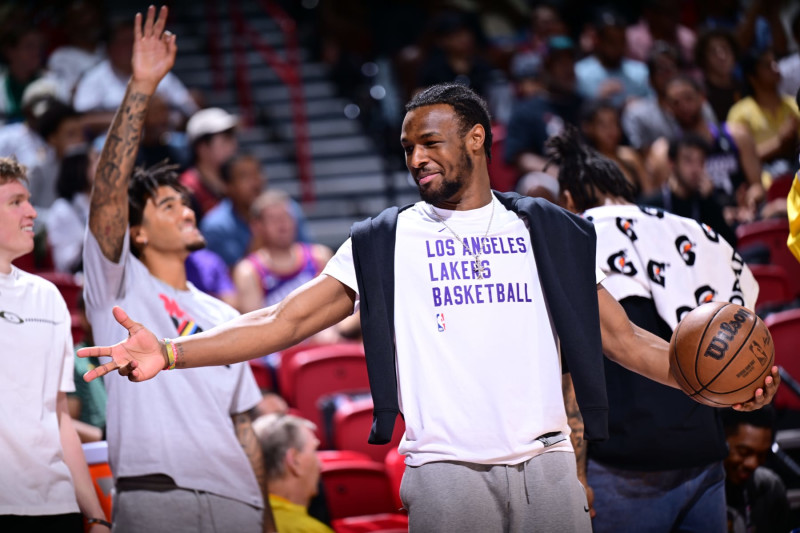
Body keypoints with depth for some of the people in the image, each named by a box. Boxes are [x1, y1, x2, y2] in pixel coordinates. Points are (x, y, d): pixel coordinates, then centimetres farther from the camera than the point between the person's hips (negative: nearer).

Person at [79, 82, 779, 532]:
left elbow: (622, 337, 14)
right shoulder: (382, 243, 11)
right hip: (446, 467, -1)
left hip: (545, 460, 1)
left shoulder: (549, 231, 14)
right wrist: (171, 354, -7)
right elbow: (286, 322, 5)